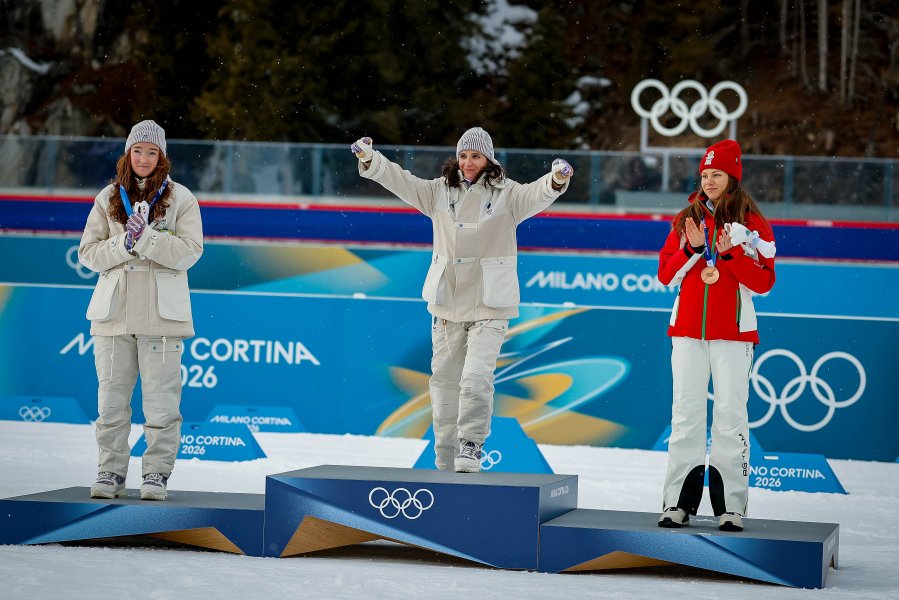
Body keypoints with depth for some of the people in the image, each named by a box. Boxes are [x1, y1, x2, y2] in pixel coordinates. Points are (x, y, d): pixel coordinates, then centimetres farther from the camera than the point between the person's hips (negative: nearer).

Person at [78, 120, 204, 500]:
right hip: (114, 310, 2)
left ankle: (157, 474, 3)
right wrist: (124, 244, -11)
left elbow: (190, 252, -5)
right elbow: (88, 253, 7)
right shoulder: (108, 198, 11)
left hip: (161, 313, -2)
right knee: (111, 398, 2)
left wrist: (147, 237, -17)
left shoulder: (181, 198, 5)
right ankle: (110, 473, 9)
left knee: (161, 399, -4)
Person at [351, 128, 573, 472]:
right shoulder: (440, 192, 6)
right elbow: (401, 181, -1)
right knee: (444, 381, 9)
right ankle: (446, 462, 18)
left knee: (476, 379, -20)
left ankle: (470, 452, -10)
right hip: (446, 304, 4)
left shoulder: (506, 195, -3)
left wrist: (557, 180, -41)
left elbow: (536, 194, -20)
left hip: (489, 307, -4)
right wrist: (370, 160, -17)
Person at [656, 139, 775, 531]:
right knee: (686, 413, 1)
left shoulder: (753, 223, 3)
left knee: (731, 413, -4)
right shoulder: (686, 220, 12)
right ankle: (679, 502, 4)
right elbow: (666, 274, 8)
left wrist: (729, 255, -15)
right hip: (688, 328, 3)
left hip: (733, 330, -3)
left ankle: (730, 506, -2)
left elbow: (764, 281, -2)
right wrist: (692, 249, -8)